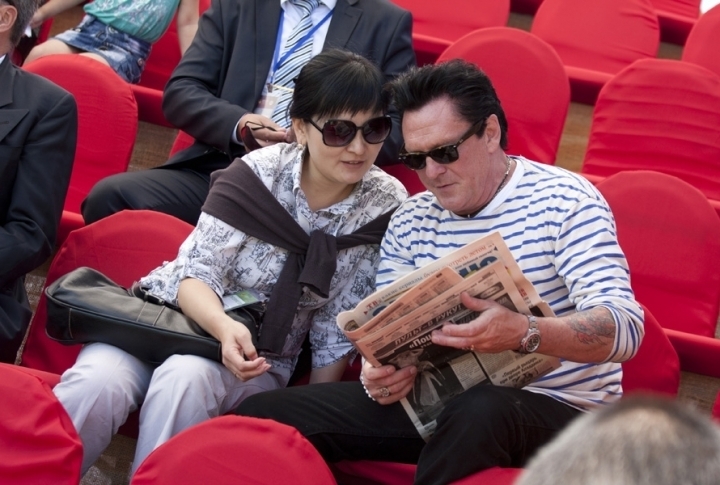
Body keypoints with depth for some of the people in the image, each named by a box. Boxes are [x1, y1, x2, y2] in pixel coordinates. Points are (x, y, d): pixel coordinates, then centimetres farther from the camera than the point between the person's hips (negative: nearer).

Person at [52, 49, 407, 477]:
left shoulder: (387, 208, -7)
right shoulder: (259, 173, -11)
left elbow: (337, 334, -2)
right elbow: (196, 275, -12)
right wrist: (224, 327, -32)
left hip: (259, 362, 0)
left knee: (187, 377, -35)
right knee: (99, 380, -32)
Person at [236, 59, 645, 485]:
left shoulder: (564, 201, -9)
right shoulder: (411, 221, 9)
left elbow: (625, 327, -20)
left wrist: (525, 333, -39)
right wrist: (379, 376, -16)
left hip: (557, 408, -4)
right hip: (442, 400, 4)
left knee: (480, 411, -42)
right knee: (262, 414, -13)